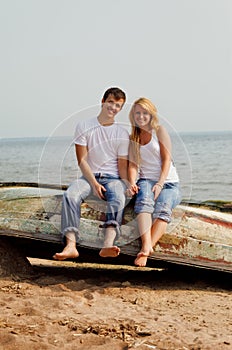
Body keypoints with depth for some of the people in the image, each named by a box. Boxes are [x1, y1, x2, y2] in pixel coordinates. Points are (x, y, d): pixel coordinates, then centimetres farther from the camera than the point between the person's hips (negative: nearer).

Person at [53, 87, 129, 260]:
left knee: (118, 198, -35)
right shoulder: (84, 126, 5)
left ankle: (108, 245, -56)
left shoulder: (122, 134, 6)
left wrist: (128, 186, -17)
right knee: (70, 195, -31)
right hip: (89, 176, 1)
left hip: (113, 178, 0)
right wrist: (94, 183, -14)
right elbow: (82, 160, 0)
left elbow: (122, 166, 3)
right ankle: (71, 246, -45)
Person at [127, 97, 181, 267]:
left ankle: (145, 250, -47)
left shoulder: (160, 130, 6)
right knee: (144, 202, -34)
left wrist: (160, 184, -16)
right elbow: (133, 164, 6)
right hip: (146, 180, 1)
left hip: (168, 181, -1)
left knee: (163, 209, -32)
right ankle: (146, 246, -52)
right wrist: (132, 183, -15)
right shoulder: (133, 137, 16)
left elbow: (166, 159, -3)